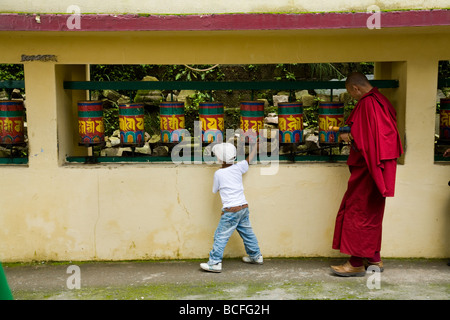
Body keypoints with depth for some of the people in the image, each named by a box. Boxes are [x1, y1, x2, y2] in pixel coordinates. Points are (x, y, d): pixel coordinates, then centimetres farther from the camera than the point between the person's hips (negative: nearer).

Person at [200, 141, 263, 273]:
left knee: (221, 236, -1)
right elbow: (249, 159, 21)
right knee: (247, 233, 20)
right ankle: (256, 256, 32)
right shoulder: (238, 167, 2)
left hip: (231, 210, -6)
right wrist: (255, 145, 34)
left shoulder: (218, 174, -10)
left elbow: (215, 190, 5)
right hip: (244, 207, 6)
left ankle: (215, 263, 0)